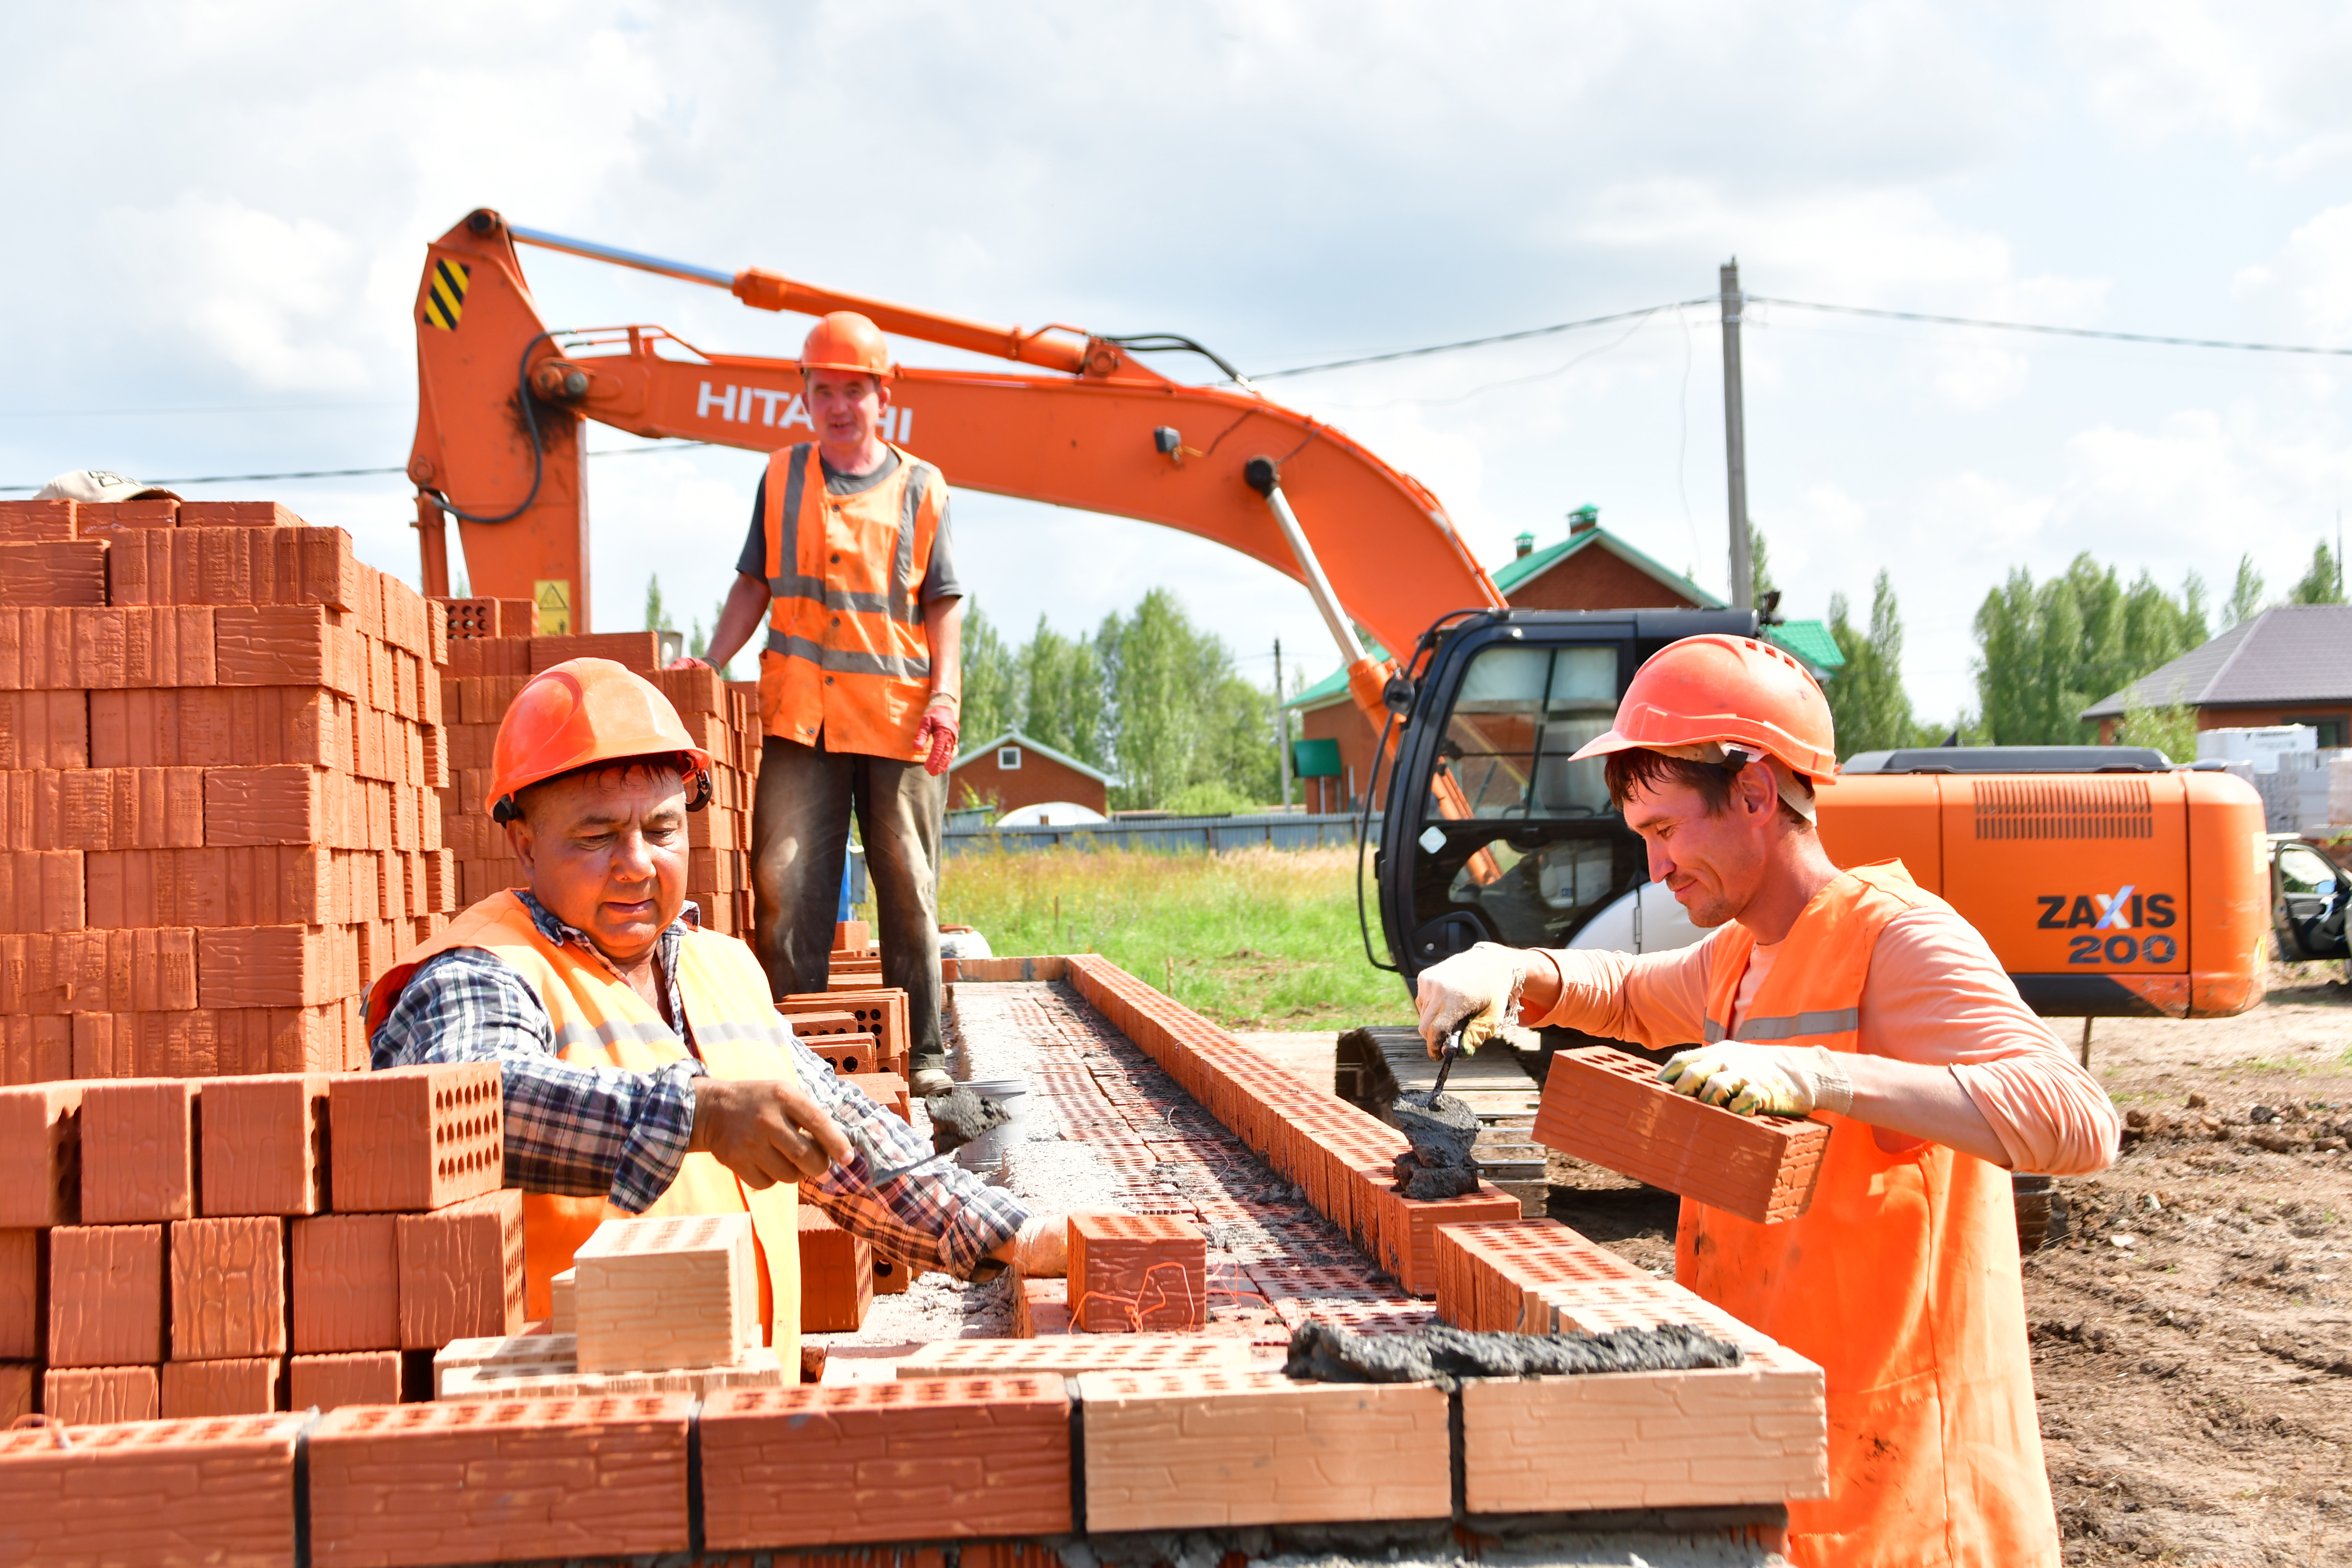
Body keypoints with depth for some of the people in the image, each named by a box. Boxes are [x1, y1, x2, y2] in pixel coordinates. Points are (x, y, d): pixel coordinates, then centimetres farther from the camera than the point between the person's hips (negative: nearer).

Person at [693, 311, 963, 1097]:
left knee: (908, 890, 5)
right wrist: (708, 669, 5)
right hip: (801, 716, 1)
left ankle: (922, 1052, 13)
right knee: (786, 887, -5)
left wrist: (944, 694, -6)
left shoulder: (920, 487, 7)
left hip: (898, 716, 0)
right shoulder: (782, 478, 10)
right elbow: (755, 585, 15)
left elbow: (943, 603, 7)